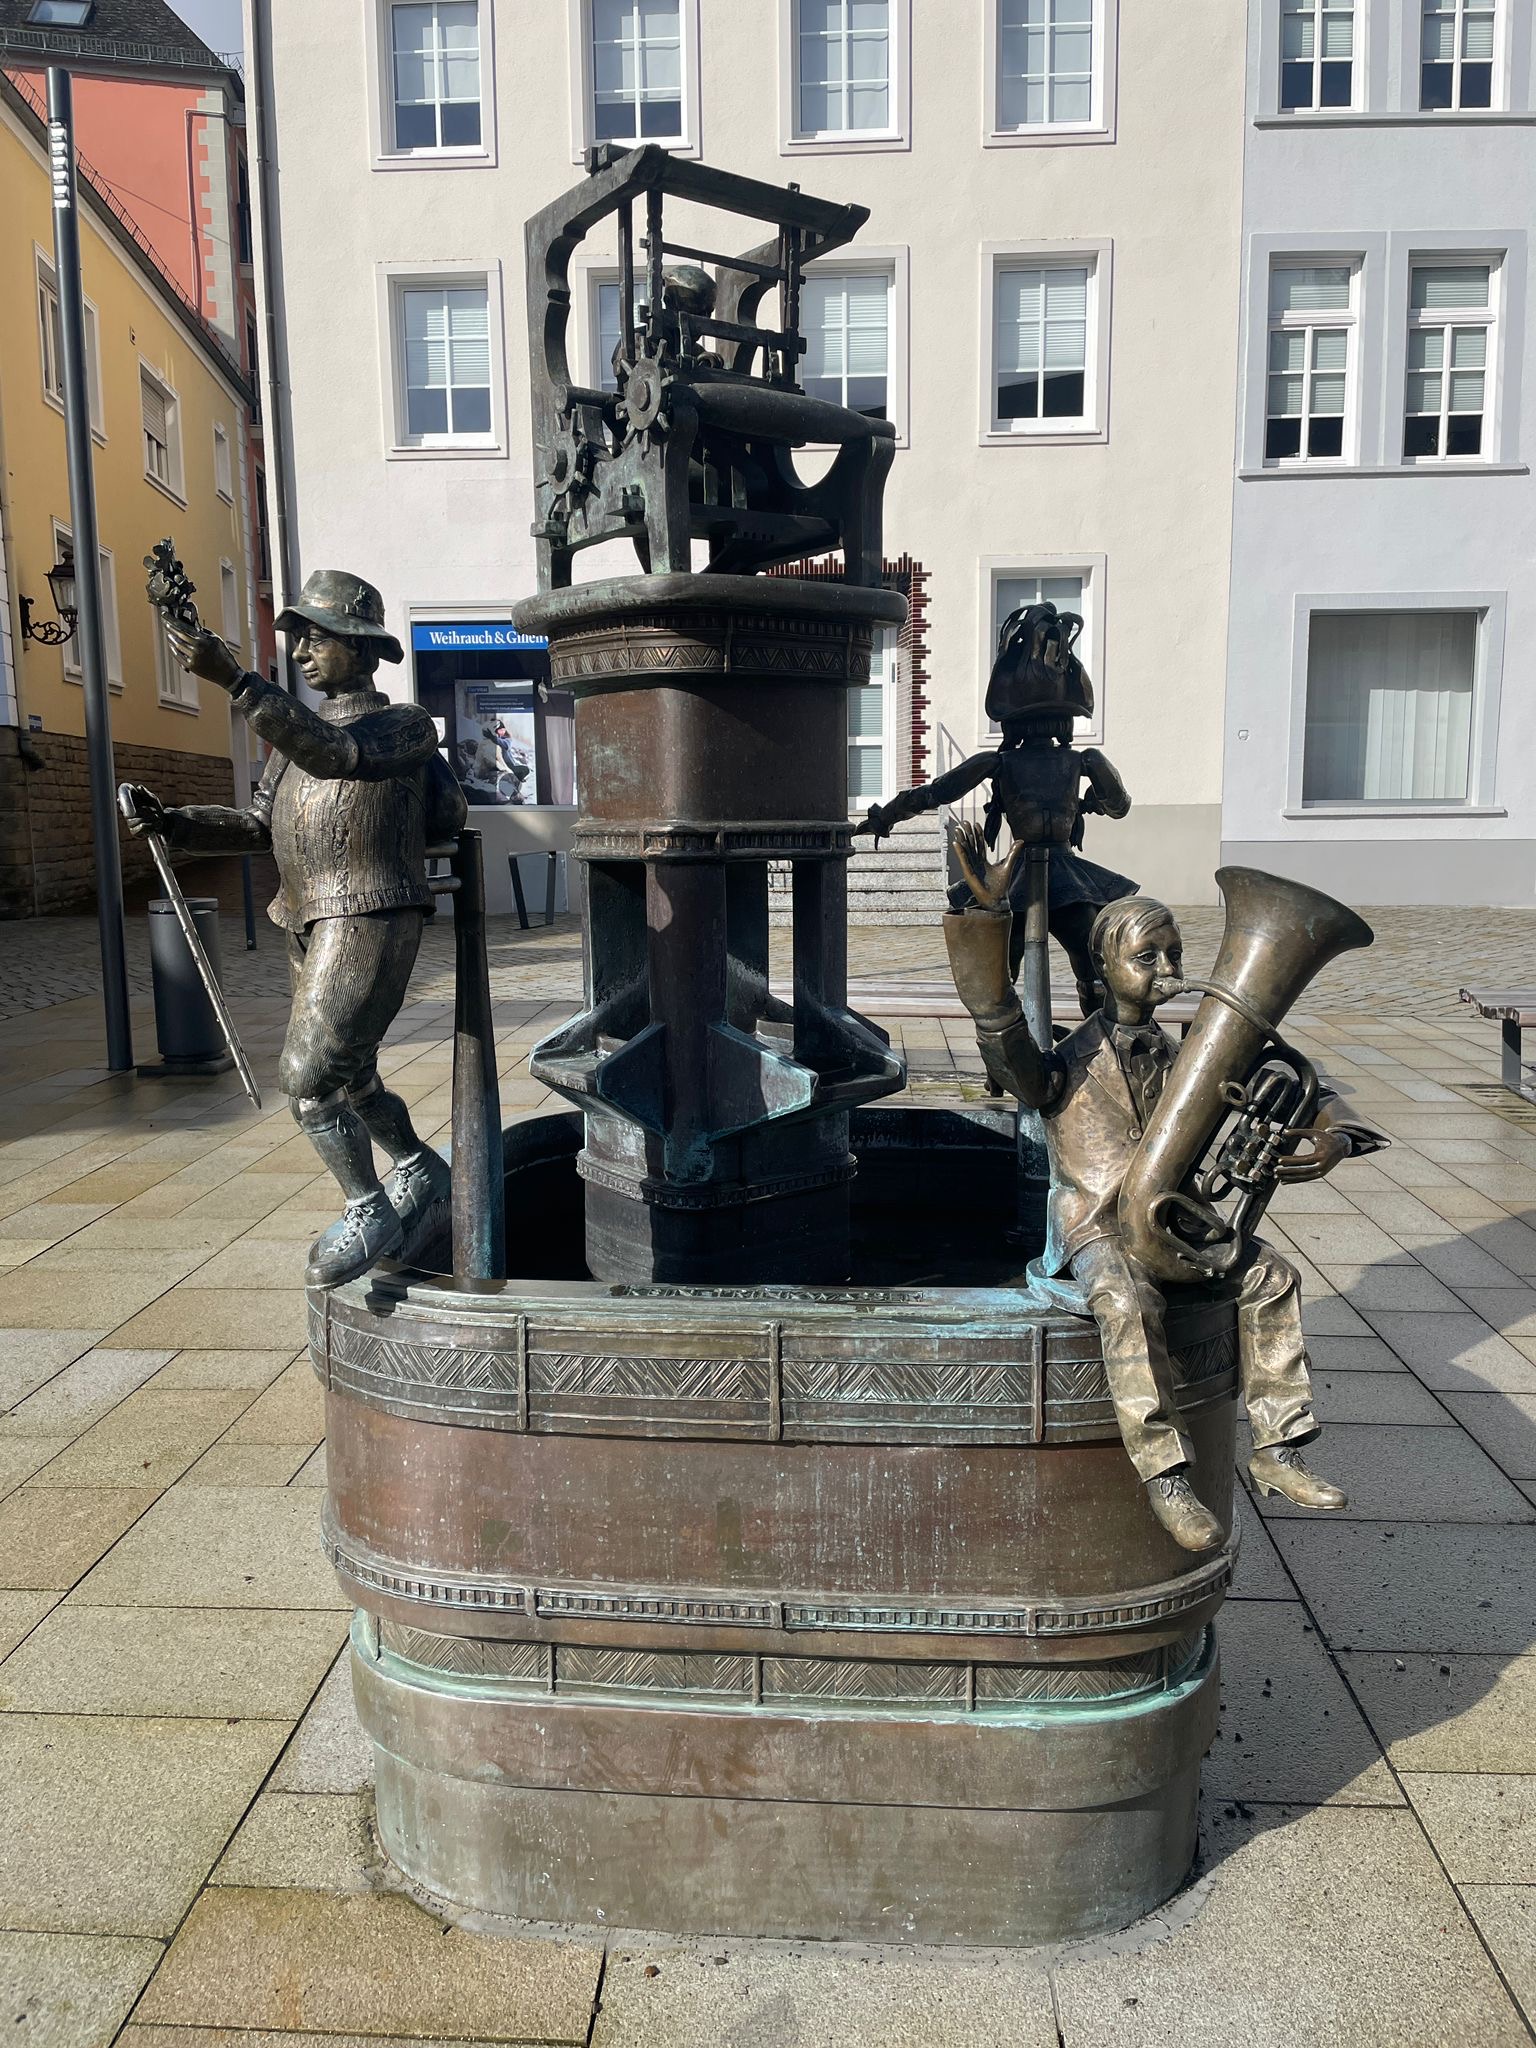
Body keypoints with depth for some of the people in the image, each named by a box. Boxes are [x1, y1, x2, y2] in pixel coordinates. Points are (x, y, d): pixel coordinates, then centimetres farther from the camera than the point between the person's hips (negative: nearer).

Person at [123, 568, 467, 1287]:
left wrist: (232, 678, -31)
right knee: (347, 1079, 16)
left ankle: (368, 1214, 4)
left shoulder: (406, 724, -5)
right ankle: (423, 1175, 35)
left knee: (308, 1076, -12)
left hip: (369, 922, -8)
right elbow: (258, 823, 16)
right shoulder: (299, 732, 18)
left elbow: (334, 754, -24)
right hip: (310, 927, 8)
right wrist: (170, 821, 1)